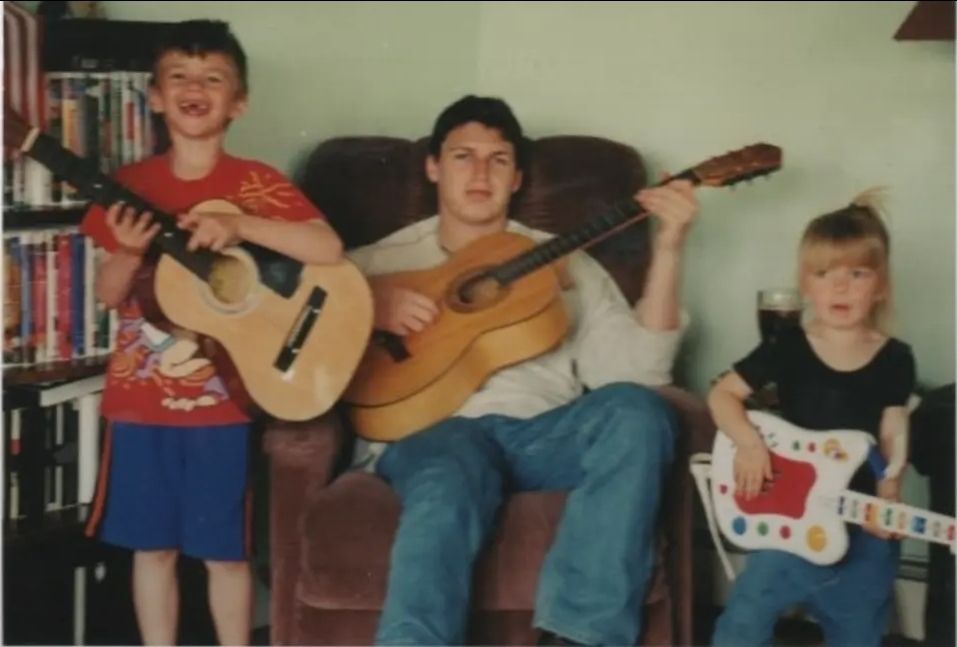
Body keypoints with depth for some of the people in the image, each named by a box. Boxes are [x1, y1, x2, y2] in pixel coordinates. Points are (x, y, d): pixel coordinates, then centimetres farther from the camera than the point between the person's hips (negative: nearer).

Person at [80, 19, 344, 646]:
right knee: (152, 544, 12)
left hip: (219, 398, -3)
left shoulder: (257, 184, -5)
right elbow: (109, 295, 5)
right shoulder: (131, 185, 3)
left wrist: (238, 225, -27)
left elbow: (330, 249, -18)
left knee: (224, 549, 5)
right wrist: (130, 253, -16)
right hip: (140, 396, 3)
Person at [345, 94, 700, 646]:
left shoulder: (563, 260, 23)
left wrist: (668, 250, -3)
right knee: (446, 494, -39)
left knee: (633, 410, -31)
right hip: (436, 430, -2)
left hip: (547, 431, 2)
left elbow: (636, 371, 7)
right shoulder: (381, 262, 22)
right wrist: (371, 308, -4)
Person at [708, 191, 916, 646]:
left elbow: (893, 439, 0)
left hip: (862, 517, 2)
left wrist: (887, 497, -16)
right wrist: (748, 442, -18)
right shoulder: (787, 348, -7)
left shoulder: (894, 360, -3)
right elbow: (722, 393, -2)